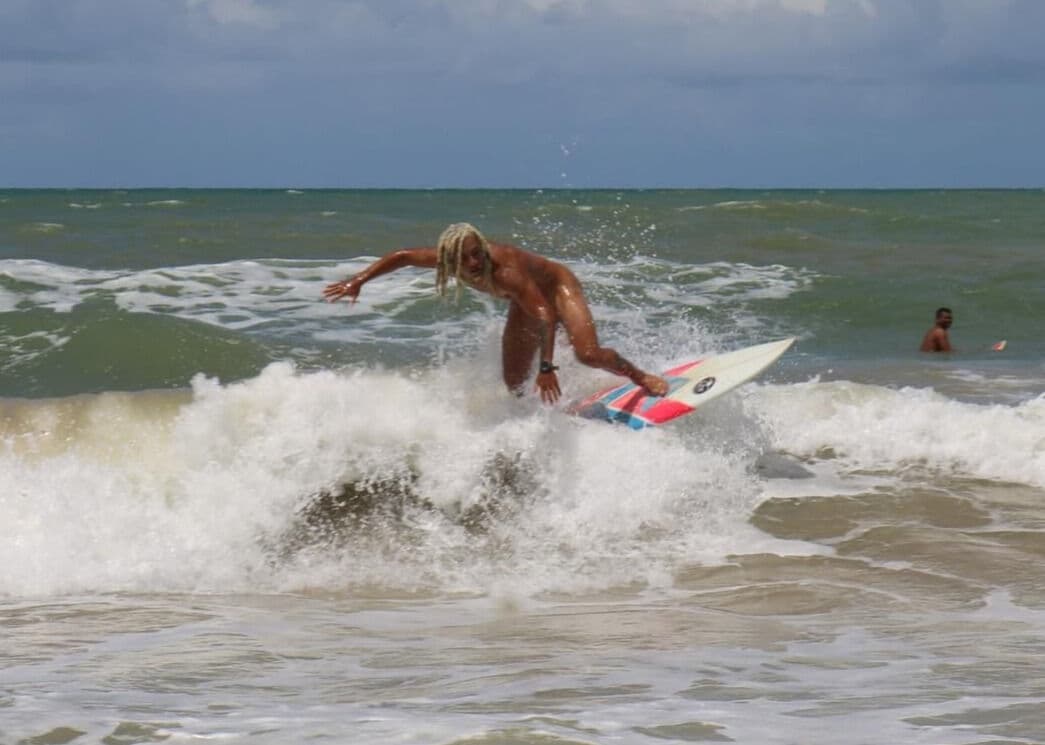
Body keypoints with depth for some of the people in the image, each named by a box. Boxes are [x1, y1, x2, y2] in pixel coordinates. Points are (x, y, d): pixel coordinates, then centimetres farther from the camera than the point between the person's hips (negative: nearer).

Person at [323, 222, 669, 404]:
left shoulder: (506, 270, -45)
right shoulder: (447, 257, -27)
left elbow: (546, 316, -51)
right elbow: (402, 256, -10)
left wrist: (546, 367, -58)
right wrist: (358, 281, -14)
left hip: (558, 287, -6)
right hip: (528, 303, 6)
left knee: (589, 354, -24)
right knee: (513, 385, 0)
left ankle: (639, 376, 4)